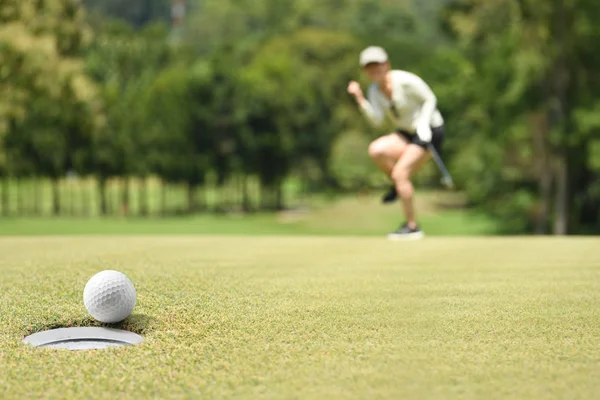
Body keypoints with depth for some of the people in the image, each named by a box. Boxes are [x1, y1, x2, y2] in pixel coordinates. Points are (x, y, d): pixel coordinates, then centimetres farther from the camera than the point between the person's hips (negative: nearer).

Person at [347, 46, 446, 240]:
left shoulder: (405, 81, -19)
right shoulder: (374, 90, 0)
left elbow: (430, 99, -9)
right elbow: (377, 120, -12)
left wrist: (424, 123, -22)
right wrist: (360, 99, -23)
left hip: (429, 131, -6)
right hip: (406, 133, 6)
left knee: (400, 172, -20)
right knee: (375, 150, -23)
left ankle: (412, 226, -8)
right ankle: (398, 185, 3)